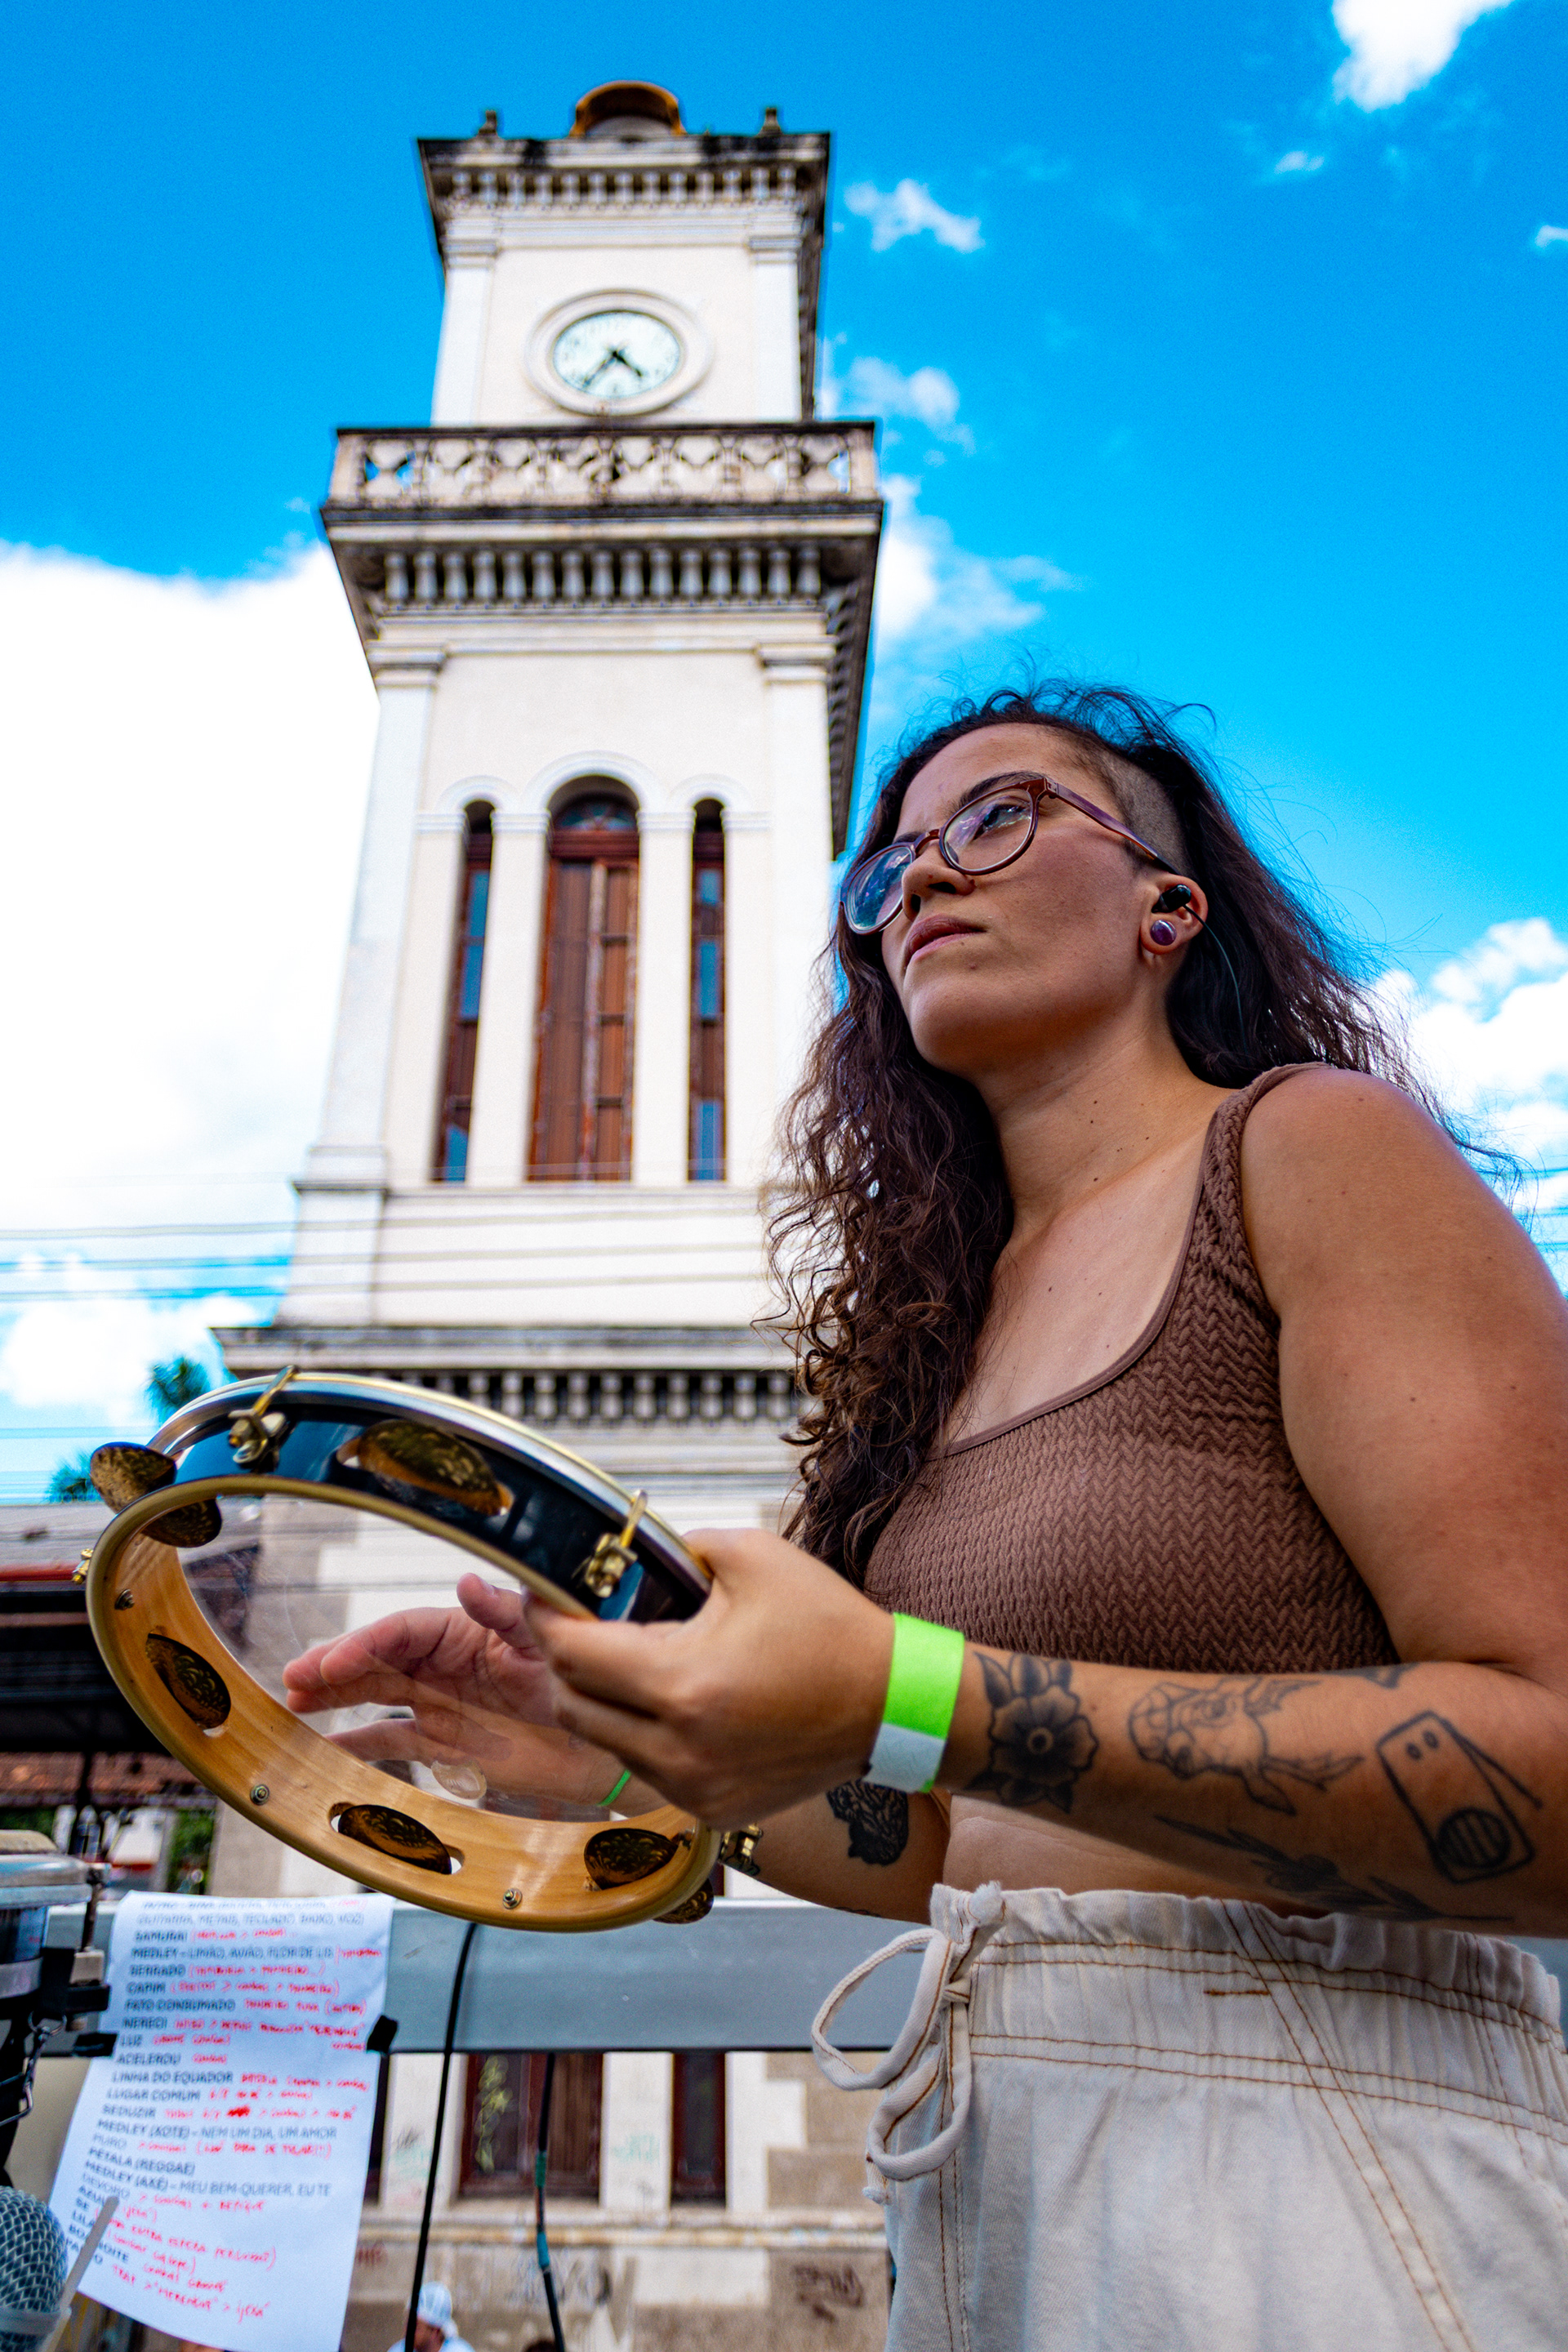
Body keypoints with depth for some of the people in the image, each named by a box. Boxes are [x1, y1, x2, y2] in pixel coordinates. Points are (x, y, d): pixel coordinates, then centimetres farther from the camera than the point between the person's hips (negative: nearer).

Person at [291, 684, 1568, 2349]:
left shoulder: (1311, 1148, -9)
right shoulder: (962, 1310, 8)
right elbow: (976, 1855, 10)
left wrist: (911, 1699, -25)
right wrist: (633, 1754, 0)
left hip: (1306, 2146, -5)